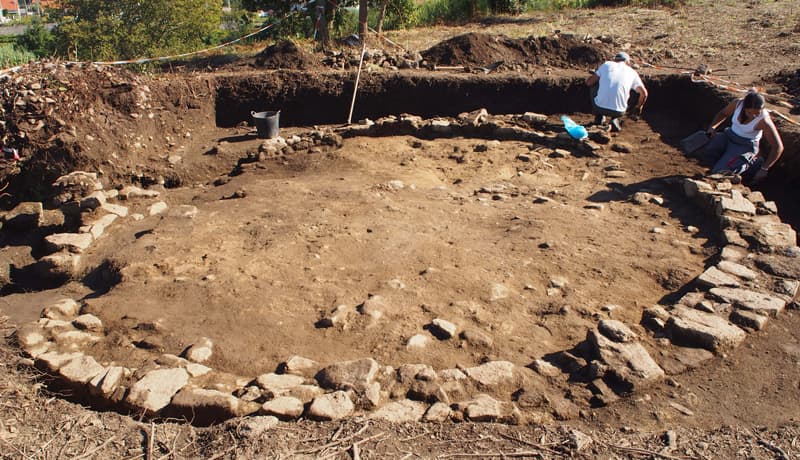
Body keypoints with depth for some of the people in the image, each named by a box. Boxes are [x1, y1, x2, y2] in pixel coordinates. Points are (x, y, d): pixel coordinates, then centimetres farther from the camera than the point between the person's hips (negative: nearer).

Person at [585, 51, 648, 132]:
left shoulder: (607, 64, 11)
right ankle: (614, 120, 12)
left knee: (594, 85, 28)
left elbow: (589, 82, 9)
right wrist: (637, 109, 27)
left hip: (599, 107, 0)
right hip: (618, 111, 0)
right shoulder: (632, 72, 13)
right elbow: (644, 93, 9)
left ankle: (599, 117, 25)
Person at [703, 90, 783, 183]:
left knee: (718, 172, -23)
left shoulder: (764, 120, -25)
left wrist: (764, 169, -19)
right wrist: (712, 127, -7)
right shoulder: (737, 103, -14)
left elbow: (778, 147, -19)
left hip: (746, 146, -5)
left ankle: (752, 162, 1)